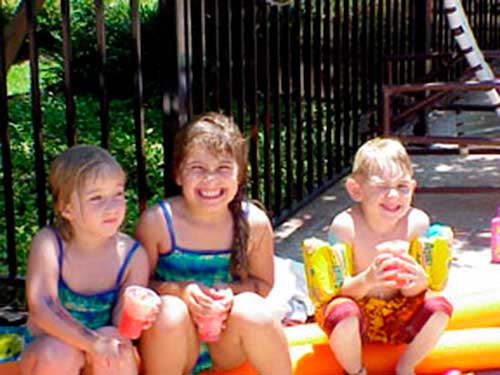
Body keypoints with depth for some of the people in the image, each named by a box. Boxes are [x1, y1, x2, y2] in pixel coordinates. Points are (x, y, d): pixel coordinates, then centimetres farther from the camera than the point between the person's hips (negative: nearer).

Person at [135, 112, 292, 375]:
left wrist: (230, 292, -17)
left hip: (228, 342, 2)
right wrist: (180, 290, -24)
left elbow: (263, 284, 4)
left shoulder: (254, 223, -9)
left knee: (252, 309, -28)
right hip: (171, 340, -1)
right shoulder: (157, 221, -14)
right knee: (170, 312, -32)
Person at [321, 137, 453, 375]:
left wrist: (419, 282, -33)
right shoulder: (345, 226, -21)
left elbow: (410, 292, -8)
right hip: (357, 318, -3)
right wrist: (367, 280, -41)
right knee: (343, 312, -34)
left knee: (439, 306, -21)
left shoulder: (417, 222, -13)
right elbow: (338, 288, -20)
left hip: (397, 314, 3)